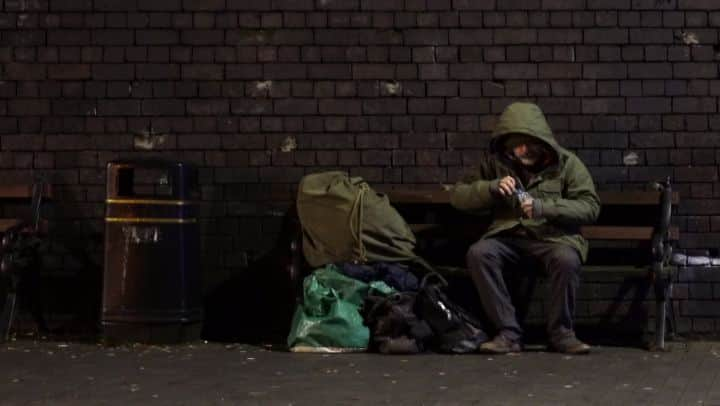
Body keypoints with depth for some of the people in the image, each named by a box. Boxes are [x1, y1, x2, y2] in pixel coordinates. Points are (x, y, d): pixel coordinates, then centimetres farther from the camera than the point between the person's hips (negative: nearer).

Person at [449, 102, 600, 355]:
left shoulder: (567, 163, 4)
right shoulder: (496, 163, 10)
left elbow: (590, 206, -5)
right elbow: (457, 195, 7)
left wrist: (543, 207, -18)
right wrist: (492, 188, -13)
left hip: (554, 238, -2)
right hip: (509, 238, 2)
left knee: (567, 259, -36)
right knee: (478, 254, -29)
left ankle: (561, 333, -15)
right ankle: (508, 333, -24)